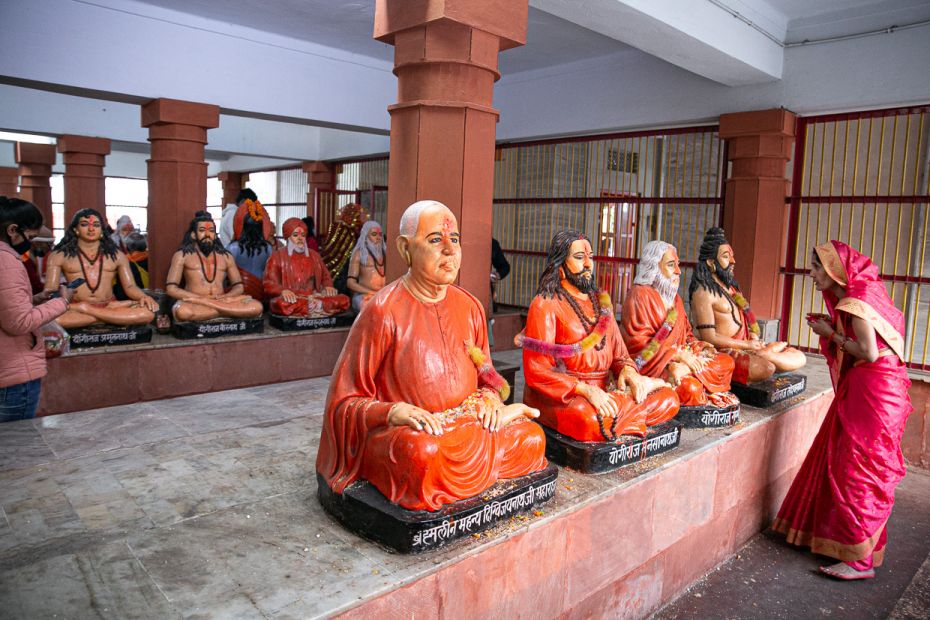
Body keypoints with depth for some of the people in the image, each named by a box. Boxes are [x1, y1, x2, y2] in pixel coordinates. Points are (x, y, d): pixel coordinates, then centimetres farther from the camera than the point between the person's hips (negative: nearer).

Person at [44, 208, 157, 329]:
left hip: (109, 305, 1)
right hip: (76, 309, -1)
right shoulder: (59, 256, 12)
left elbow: (130, 286, 10)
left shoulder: (117, 255, 16)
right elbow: (50, 290, 6)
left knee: (148, 312, -30)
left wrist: (143, 296, -13)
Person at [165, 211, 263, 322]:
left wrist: (226, 297, -10)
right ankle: (228, 310, -27)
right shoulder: (182, 255, 8)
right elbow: (171, 288, -1)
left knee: (256, 306, -25)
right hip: (194, 302, -2)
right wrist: (200, 298, -15)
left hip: (222, 301, 2)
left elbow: (238, 286, 15)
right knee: (182, 311, -41)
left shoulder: (226, 256, 18)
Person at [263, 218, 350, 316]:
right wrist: (283, 291, -24)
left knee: (344, 300, -22)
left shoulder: (314, 255, 21)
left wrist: (328, 286, 0)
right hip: (291, 298, -3)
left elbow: (325, 277, 26)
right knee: (283, 304, -42)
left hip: (314, 297, 3)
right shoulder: (277, 256, 8)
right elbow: (269, 284, -1)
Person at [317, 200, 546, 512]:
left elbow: (486, 377, 17)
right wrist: (393, 412, -27)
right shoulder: (383, 311, -11)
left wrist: (490, 400, -7)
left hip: (466, 425, 5)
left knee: (532, 437, -18)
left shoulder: (469, 307, 7)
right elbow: (344, 402, -9)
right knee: (425, 451, -38)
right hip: (397, 432, -5)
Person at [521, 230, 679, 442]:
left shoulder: (601, 303, 16)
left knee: (669, 398, -12)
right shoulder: (545, 305, -5)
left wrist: (629, 371, -9)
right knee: (591, 419, -38)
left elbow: (619, 354, 15)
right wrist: (586, 390, -24)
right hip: (559, 396, -5)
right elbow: (537, 372, -13)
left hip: (603, 392, 6)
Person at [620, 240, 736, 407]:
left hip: (678, 358, 9)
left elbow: (685, 334, 21)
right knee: (691, 388, -31)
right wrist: (678, 355, -19)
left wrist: (698, 346, -1)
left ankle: (682, 371, -16)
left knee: (726, 361, -4)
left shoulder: (675, 297, 19)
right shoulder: (640, 295, -9)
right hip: (652, 364, -9)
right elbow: (640, 343, -16)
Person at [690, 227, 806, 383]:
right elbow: (710, 338, -16)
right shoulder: (703, 292, -11)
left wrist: (755, 339, 1)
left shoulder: (732, 286, 18)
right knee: (765, 368, -34)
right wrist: (748, 345, -10)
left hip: (747, 347, 8)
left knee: (799, 357, 2)